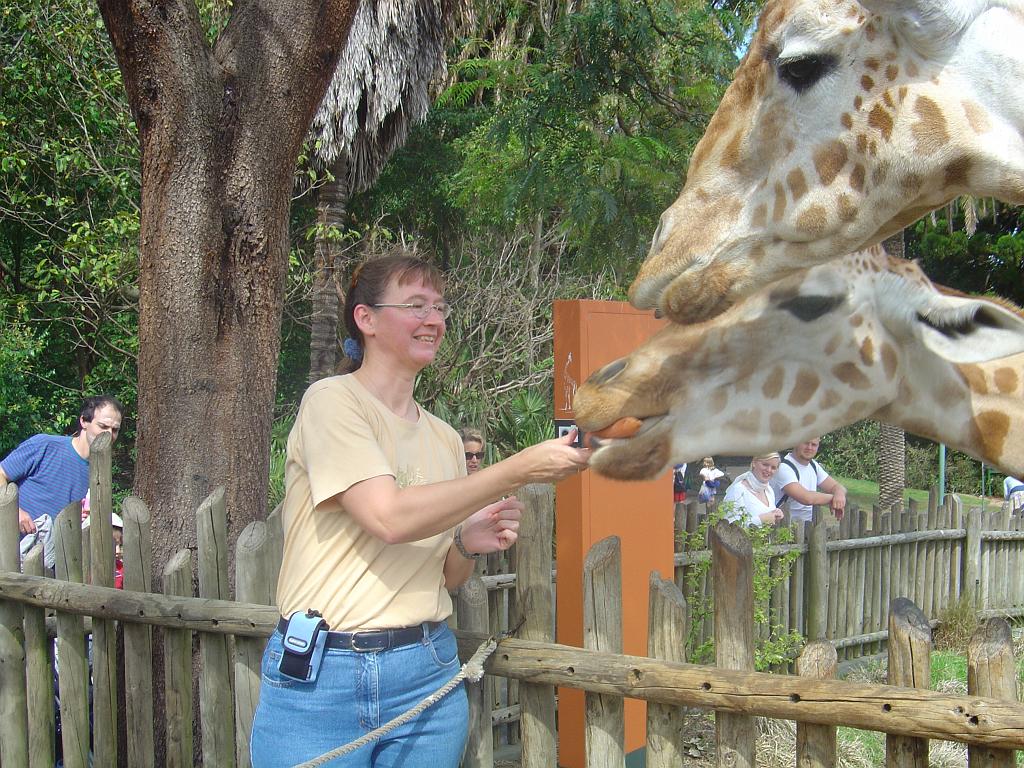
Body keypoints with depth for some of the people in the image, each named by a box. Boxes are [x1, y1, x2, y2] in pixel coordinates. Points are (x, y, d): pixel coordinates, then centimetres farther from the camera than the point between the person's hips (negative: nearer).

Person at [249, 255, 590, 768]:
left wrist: (466, 545, -5)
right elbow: (390, 518, -20)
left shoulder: (444, 437, 11)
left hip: (426, 671, 5)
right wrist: (521, 469, -19)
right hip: (319, 675, -5)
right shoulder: (331, 401, -6)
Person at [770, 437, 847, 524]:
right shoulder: (784, 467, -17)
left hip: (807, 523, 8)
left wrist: (839, 494, -13)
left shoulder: (813, 465, 12)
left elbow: (836, 487, 13)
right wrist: (833, 498, -12)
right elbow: (806, 498, -27)